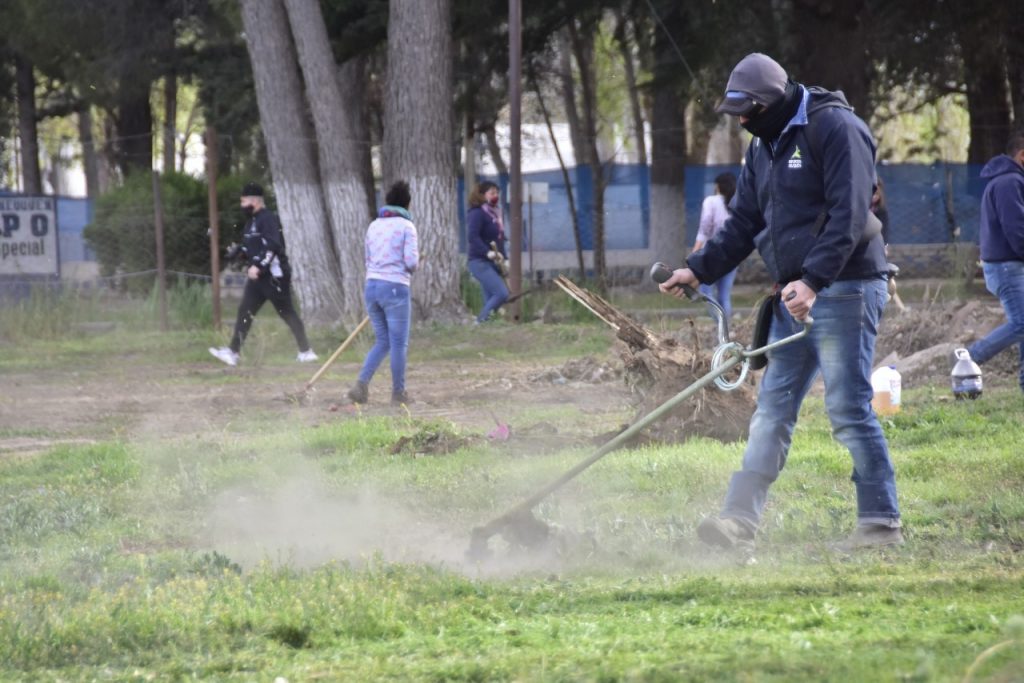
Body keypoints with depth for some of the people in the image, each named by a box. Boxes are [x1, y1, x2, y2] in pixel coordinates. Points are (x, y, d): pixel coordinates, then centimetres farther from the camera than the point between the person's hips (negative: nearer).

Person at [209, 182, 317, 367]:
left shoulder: (267, 219, -14)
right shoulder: (252, 221, 15)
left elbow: (272, 246, -24)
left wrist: (258, 266, -29)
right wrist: (241, 252, 4)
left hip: (274, 275, -9)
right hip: (258, 275, 9)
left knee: (286, 313, -3)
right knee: (245, 312, 2)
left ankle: (306, 352, 4)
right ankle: (233, 352, 0)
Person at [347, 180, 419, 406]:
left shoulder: (373, 226, 12)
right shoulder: (406, 226, -5)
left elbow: (368, 260, 14)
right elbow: (411, 261, -10)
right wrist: (414, 267, 11)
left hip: (372, 286, 6)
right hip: (396, 287, -6)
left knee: (382, 342, 14)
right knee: (399, 343, 4)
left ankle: (361, 384, -1)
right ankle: (398, 393, 8)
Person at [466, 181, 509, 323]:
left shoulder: (494, 214, 17)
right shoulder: (477, 213, -9)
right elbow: (472, 236, -22)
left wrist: (505, 258, 7)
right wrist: (488, 252, -29)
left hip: (493, 263, 9)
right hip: (480, 262, -9)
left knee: (490, 301, 6)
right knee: (502, 294, -19)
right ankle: (481, 322, -14)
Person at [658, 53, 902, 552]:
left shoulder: (834, 128, -12)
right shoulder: (764, 146, 16)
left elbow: (848, 215, -20)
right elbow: (745, 223, 20)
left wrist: (813, 279, -28)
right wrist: (699, 269, 7)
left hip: (844, 290, -9)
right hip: (795, 296, 9)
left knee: (849, 410, -8)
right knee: (772, 411, 4)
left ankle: (881, 523, -2)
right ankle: (739, 520, 1)